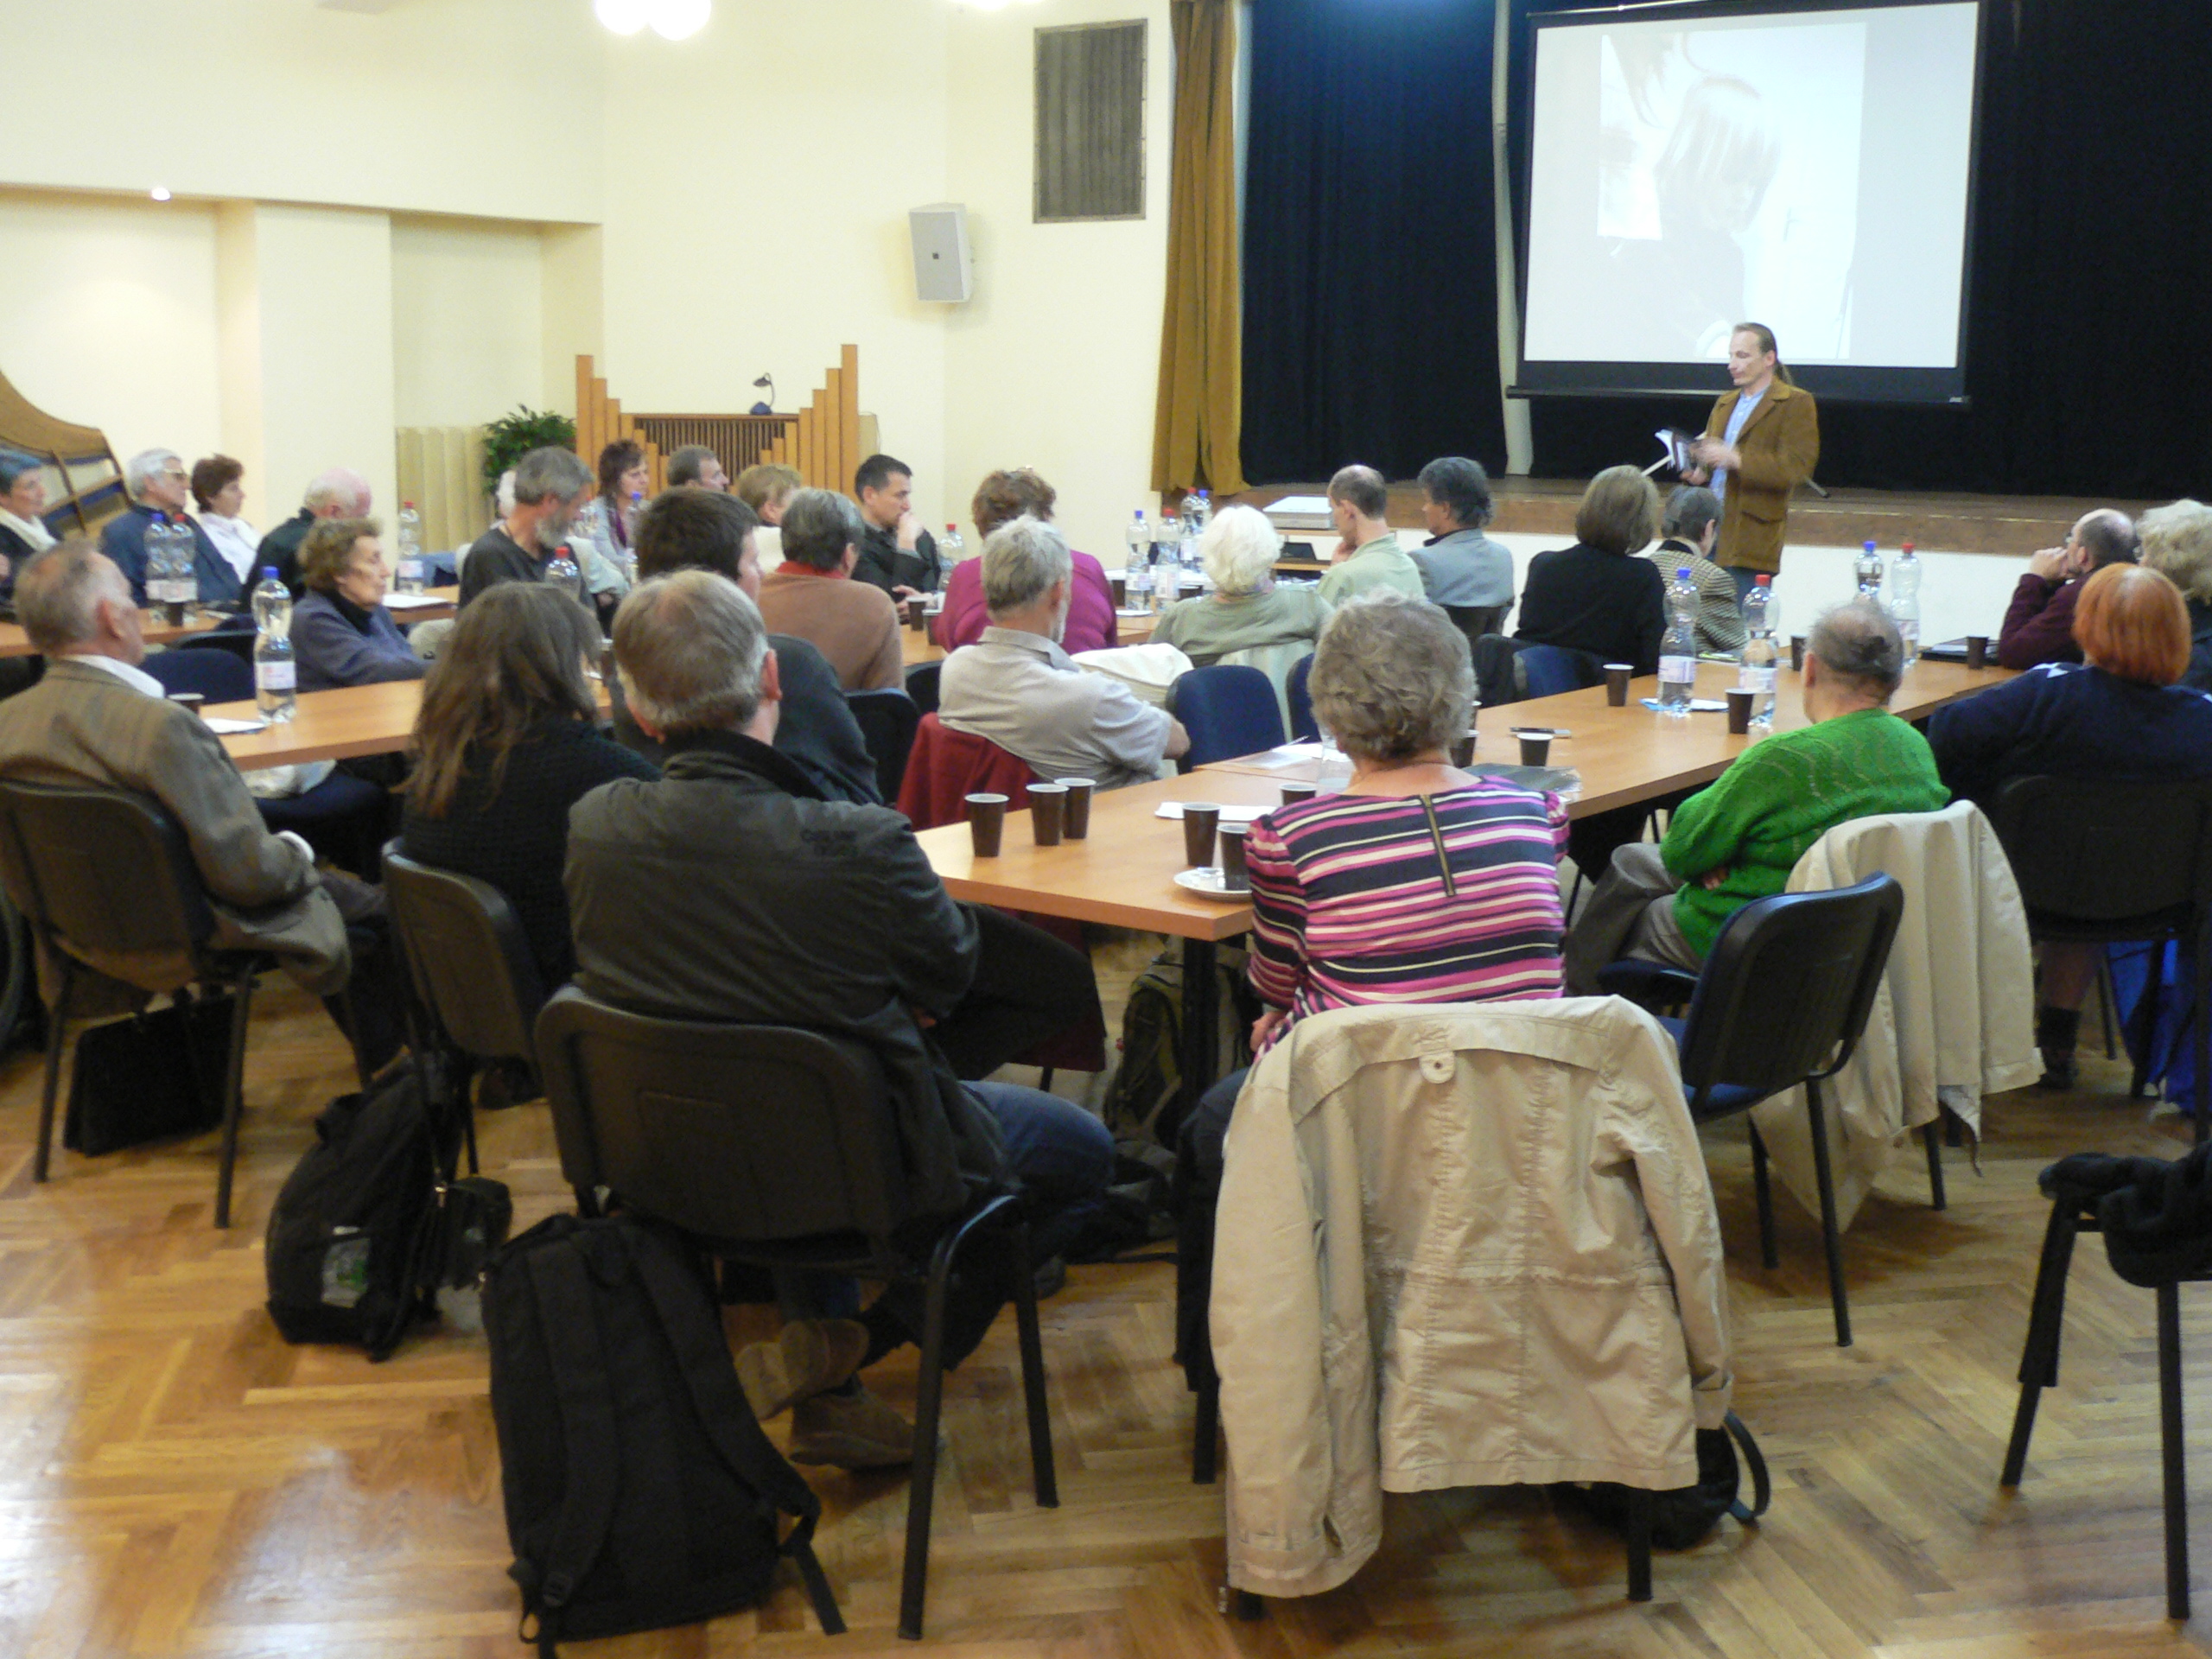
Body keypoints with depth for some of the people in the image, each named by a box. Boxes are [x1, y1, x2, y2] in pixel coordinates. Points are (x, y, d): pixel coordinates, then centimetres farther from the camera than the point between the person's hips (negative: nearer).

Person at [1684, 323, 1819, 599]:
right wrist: (1699, 471, 7)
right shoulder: (1724, 403, 23)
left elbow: (1796, 467, -11)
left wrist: (1736, 459, -19)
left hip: (1750, 540, -6)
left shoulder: (1795, 404, 0)